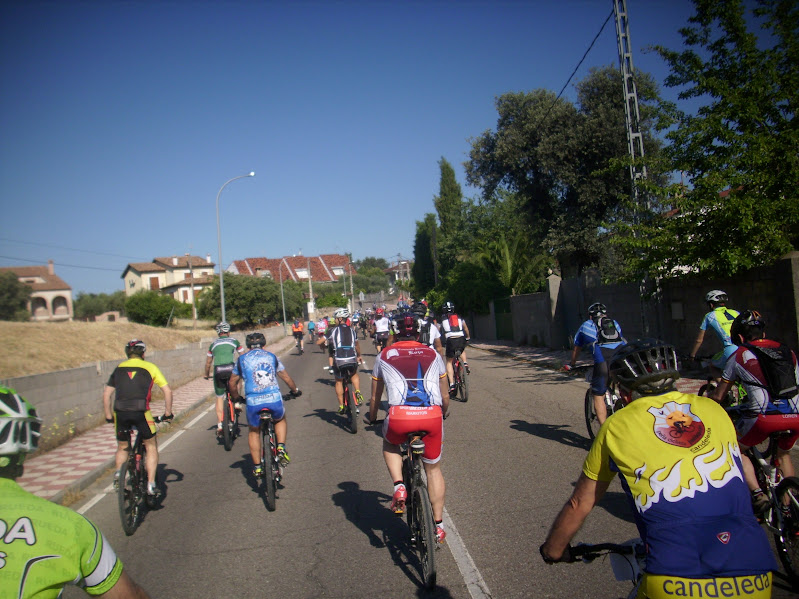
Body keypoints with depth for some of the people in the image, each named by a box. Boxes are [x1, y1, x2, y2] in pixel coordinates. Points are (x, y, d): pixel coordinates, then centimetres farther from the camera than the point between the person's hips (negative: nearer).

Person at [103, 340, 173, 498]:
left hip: (120, 413, 2)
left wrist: (108, 416, 26)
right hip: (141, 412, -2)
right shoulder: (149, 367, 12)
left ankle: (118, 473, 3)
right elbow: (167, 391, 8)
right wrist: (168, 413, 17)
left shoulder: (119, 368, 19)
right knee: (151, 446, 14)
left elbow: (106, 394, 17)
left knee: (122, 447, 25)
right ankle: (151, 485, 9)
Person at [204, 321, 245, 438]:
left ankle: (220, 425, 6)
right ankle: (236, 402, 19)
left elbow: (208, 362, 31)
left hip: (218, 371, 1)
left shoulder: (214, 344, 24)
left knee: (219, 398, 12)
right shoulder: (234, 341, 18)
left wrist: (207, 375, 46)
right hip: (231, 369, -1)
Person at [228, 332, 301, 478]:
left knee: (254, 431, 25)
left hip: (253, 402, 0)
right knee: (281, 420, 32)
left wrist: (236, 397, 40)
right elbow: (286, 377, 21)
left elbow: (232, 383, 21)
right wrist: (295, 391, 38)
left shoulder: (242, 359, 14)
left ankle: (257, 467, 22)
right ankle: (281, 448, 12)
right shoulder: (272, 356, 16)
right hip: (274, 400, 0)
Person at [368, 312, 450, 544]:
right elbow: (445, 397, 25)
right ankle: (438, 525, 29)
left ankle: (399, 486, 11)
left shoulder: (384, 356, 17)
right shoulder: (433, 355, 20)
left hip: (400, 417, -1)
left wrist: (372, 420, 42)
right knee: (433, 468, 23)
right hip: (432, 416, 2)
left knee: (390, 445, 32)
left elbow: (375, 397, 25)